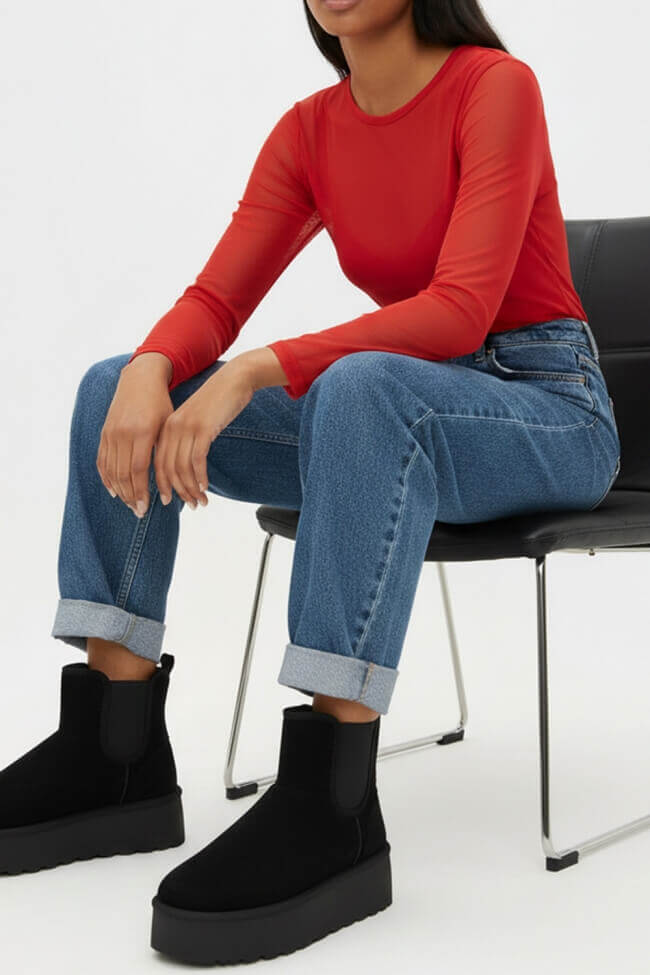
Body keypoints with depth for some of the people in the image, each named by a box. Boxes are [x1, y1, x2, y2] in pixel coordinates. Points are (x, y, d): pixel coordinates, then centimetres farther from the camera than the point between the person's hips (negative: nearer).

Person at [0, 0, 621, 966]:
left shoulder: (497, 86, -13)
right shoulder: (309, 131, 5)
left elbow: (461, 307, -24)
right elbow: (215, 300, -1)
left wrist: (258, 371, -33)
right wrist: (151, 372, -25)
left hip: (549, 416, -6)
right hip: (389, 418, 6)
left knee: (360, 389, -40)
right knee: (115, 392, -8)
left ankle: (332, 804, -40)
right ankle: (116, 751, -12)